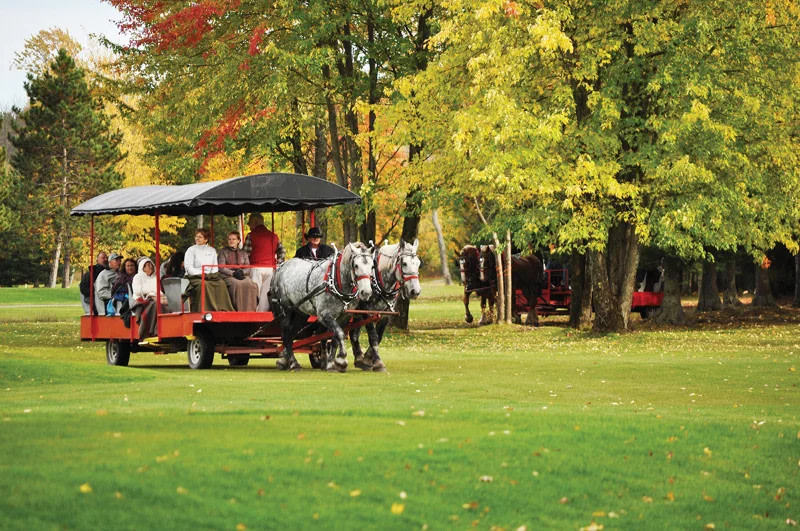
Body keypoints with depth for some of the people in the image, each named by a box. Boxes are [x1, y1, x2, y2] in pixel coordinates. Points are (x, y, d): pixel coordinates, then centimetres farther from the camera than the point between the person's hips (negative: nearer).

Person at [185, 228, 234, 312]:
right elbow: (188, 267, -2)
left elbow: (215, 266, 18)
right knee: (204, 285, -36)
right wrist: (200, 274, -13)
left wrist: (213, 274, -3)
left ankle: (223, 309, -33)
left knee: (221, 284, -27)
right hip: (195, 277, -3)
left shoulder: (212, 250, 21)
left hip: (210, 276, 3)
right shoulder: (191, 250, 8)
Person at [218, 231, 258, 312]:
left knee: (251, 284, -32)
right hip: (228, 276, -3)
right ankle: (239, 310, -37)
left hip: (243, 276, 3)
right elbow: (221, 268, 1)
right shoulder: (223, 252, 13)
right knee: (237, 284, -37)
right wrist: (233, 273, -15)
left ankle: (249, 310, -34)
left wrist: (242, 272, -11)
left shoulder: (243, 253, 22)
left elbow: (248, 269, 13)